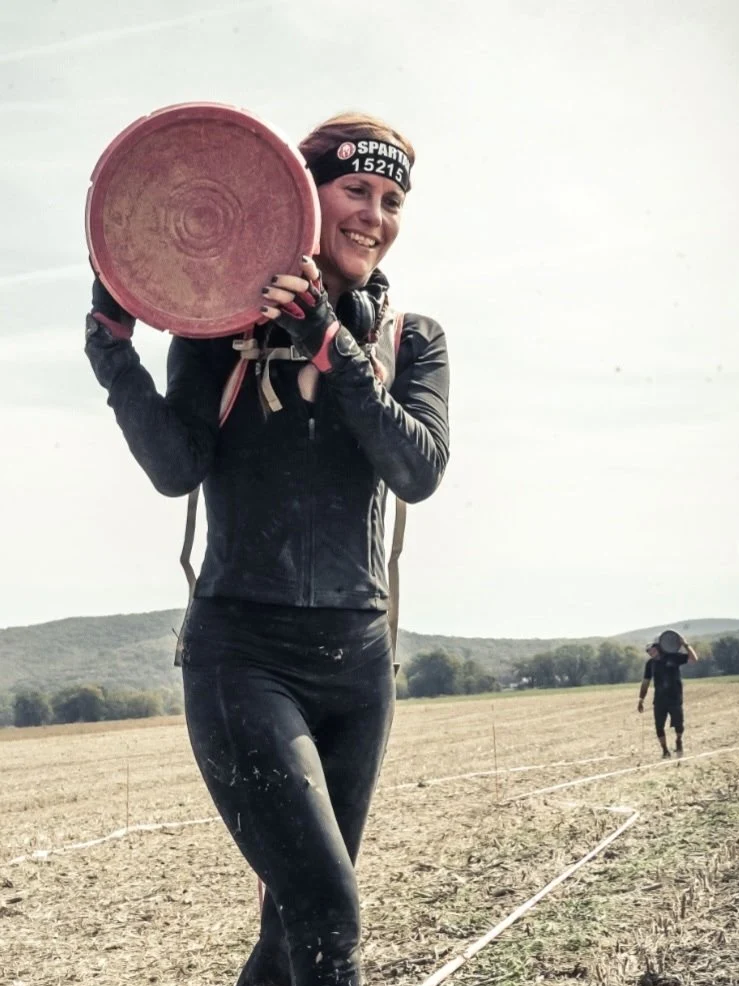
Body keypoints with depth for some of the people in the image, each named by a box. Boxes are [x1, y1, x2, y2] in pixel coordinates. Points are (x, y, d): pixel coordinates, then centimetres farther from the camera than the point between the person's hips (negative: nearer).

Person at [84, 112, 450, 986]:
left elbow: (419, 470, -9)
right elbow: (178, 468, -13)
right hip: (245, 652, -4)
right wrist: (113, 341, -24)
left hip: (358, 654, 4)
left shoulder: (411, 342, 9)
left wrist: (329, 343, -18)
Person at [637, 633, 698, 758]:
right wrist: (641, 700, 6)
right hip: (659, 700, 3)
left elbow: (694, 658, -10)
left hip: (675, 698, -3)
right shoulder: (650, 663, 3)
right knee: (659, 727, 0)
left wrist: (685, 644, -21)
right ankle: (665, 751, 17)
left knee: (678, 724, -6)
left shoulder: (673, 657, -6)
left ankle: (678, 741, 25)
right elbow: (645, 682, 9)